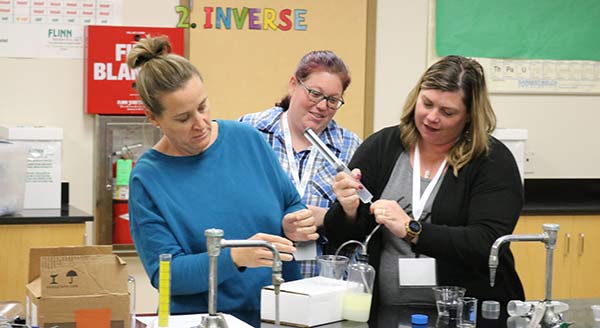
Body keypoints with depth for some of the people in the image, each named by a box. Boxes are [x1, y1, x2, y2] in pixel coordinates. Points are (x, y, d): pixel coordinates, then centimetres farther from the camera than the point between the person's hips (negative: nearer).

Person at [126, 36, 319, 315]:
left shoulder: (247, 139, 5)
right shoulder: (147, 178, -4)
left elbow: (292, 205, 16)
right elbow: (164, 273, -8)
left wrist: (295, 227, -6)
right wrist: (236, 258, -21)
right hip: (199, 319, -4)